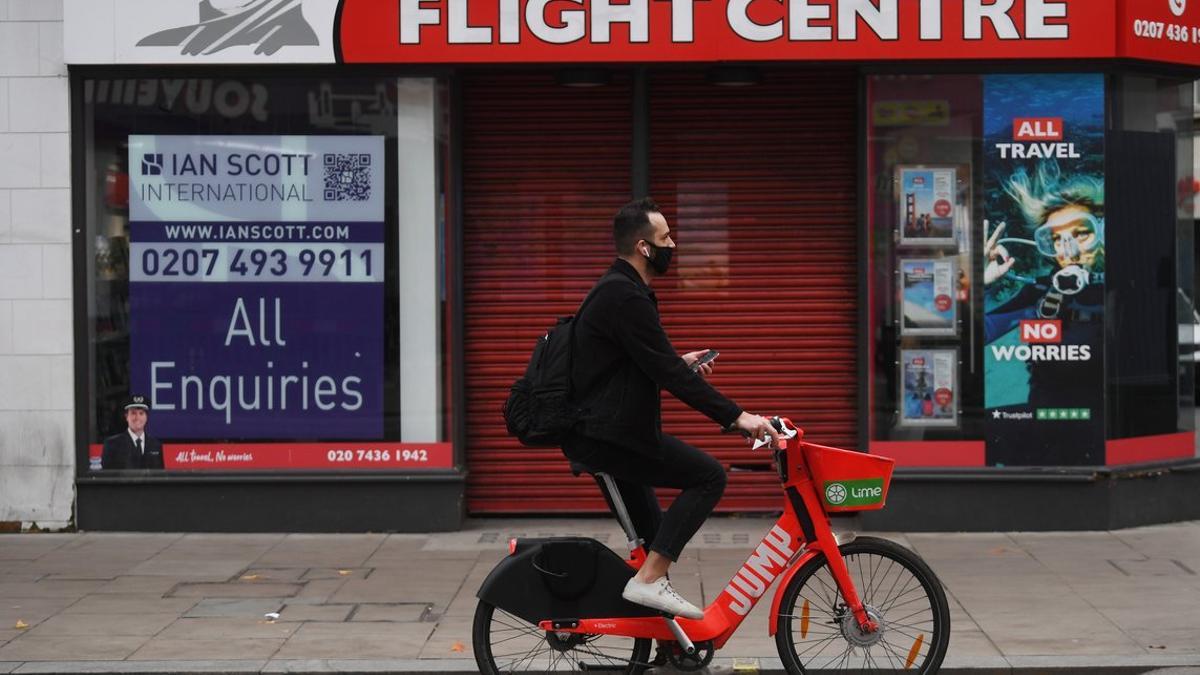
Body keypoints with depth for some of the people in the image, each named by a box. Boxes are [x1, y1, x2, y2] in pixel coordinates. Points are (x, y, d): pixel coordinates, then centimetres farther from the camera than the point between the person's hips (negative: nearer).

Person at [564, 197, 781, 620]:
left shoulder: (620, 290, 15)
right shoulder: (625, 297, -18)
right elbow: (666, 372, -23)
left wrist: (679, 363, 17)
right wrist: (735, 417, -23)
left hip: (599, 433, 11)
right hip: (610, 435, -11)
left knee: (650, 535, 19)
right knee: (709, 476, -12)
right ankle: (649, 580, -13)